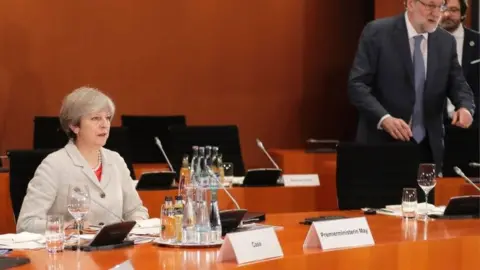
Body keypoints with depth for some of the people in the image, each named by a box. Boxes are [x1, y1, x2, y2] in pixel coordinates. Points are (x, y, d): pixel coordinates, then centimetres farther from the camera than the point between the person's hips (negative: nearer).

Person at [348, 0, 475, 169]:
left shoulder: (446, 41, 7)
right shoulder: (377, 32, -8)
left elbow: (457, 84, 11)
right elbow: (356, 84, -13)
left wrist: (465, 107, -12)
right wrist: (384, 118, -27)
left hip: (428, 146, 4)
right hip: (383, 142, -4)